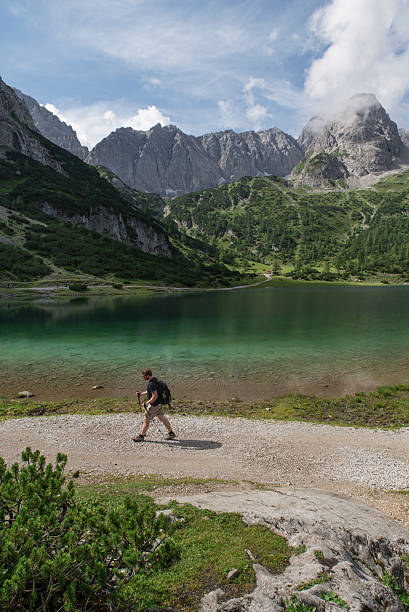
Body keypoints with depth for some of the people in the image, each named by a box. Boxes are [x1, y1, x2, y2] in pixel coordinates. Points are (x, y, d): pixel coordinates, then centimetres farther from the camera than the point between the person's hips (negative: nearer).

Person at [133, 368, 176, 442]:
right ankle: (171, 433, 21)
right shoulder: (154, 380, 8)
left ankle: (141, 437, 15)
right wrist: (141, 393, 17)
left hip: (154, 405, -10)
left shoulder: (152, 384, -25)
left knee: (146, 420, 3)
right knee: (162, 418, 16)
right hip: (159, 404, 10)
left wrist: (147, 403, -24)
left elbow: (155, 396, -28)